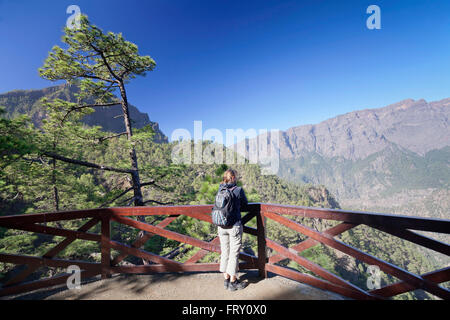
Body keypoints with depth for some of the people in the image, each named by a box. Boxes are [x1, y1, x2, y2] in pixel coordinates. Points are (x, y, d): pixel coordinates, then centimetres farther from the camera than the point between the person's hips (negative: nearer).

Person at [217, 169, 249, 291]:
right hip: (234, 226, -5)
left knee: (224, 252, 17)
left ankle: (226, 280, 34)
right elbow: (245, 205, 2)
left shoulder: (220, 189, 1)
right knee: (234, 253, 10)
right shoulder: (238, 190, -13)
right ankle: (233, 282, 26)